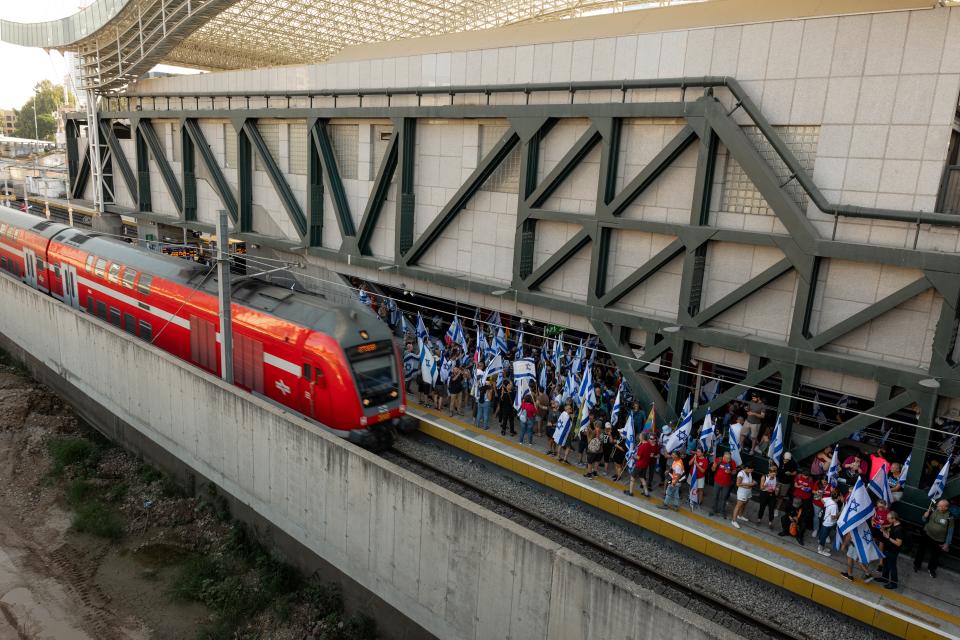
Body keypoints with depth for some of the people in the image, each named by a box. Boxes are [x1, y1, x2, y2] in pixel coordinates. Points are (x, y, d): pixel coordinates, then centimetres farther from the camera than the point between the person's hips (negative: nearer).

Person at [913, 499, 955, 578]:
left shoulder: (949, 517, -20)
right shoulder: (933, 510, -15)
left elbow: (950, 531, -9)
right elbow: (925, 521, 0)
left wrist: (947, 544, -6)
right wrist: (925, 516, -23)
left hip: (938, 540, -1)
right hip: (926, 535, 2)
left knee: (935, 555, 19)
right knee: (921, 551, 17)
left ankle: (931, 569, 45)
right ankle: (917, 565, 39)